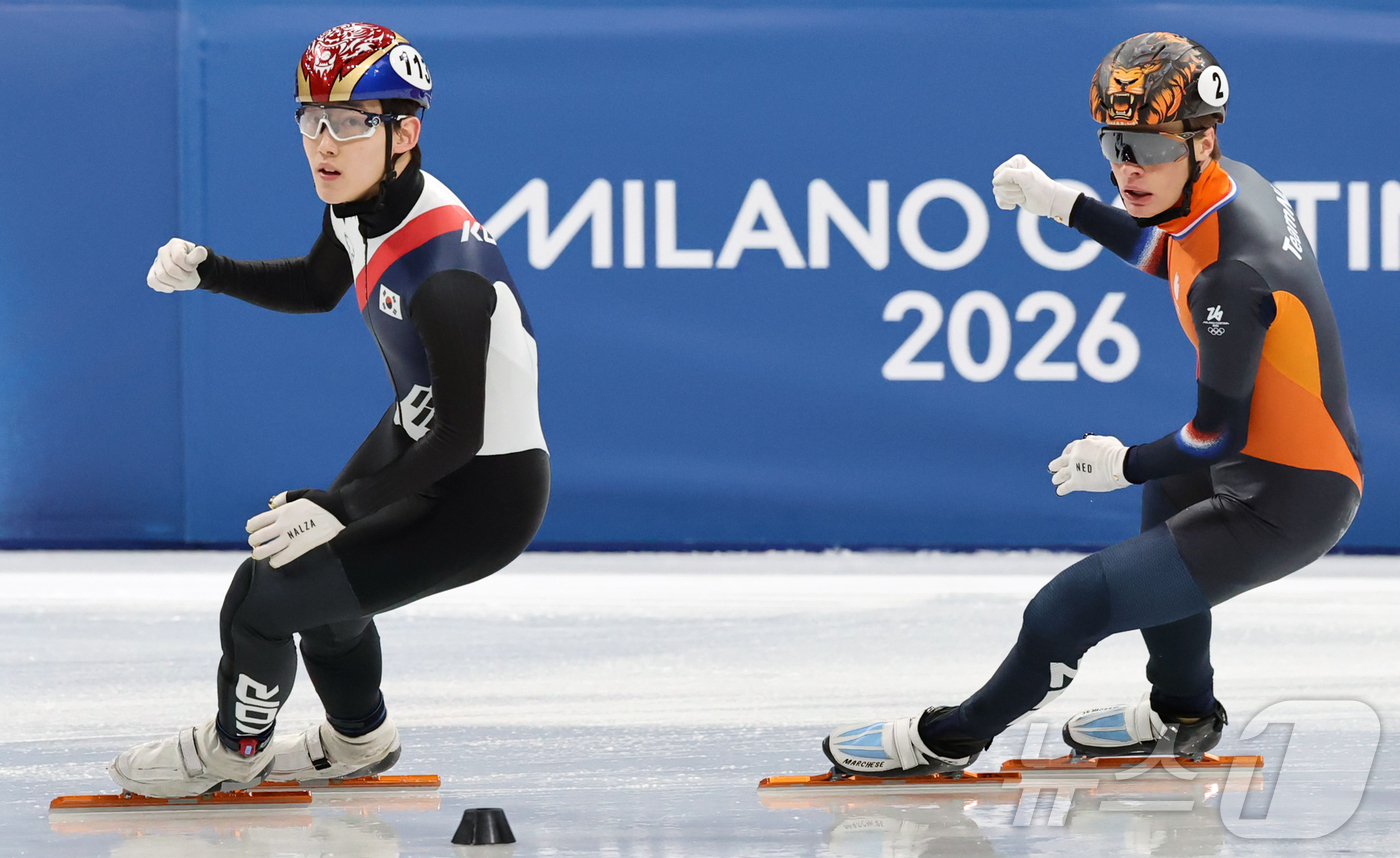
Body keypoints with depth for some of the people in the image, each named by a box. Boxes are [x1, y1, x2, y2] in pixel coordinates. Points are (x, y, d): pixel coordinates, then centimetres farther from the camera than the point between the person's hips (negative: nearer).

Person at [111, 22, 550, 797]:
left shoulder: (443, 269, -35)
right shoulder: (356, 201, -7)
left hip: (483, 498, -10)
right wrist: (206, 270, 2)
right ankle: (358, 739, 54)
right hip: (414, 442, 10)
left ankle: (234, 749, 22)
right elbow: (317, 287, 16)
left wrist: (340, 509, -34)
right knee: (307, 559, 28)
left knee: (265, 595, -9)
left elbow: (458, 436, -30)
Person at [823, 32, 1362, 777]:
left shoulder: (1232, 274, -30)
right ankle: (1182, 715, 47)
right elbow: (1173, 256, 23)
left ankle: (947, 741, 13)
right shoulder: (1235, 184, -1)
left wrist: (1125, 466, -4)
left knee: (1072, 606, -9)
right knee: (1170, 483, 40)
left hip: (1282, 506, -11)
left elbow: (1220, 434, -22)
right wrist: (1061, 203, 15)